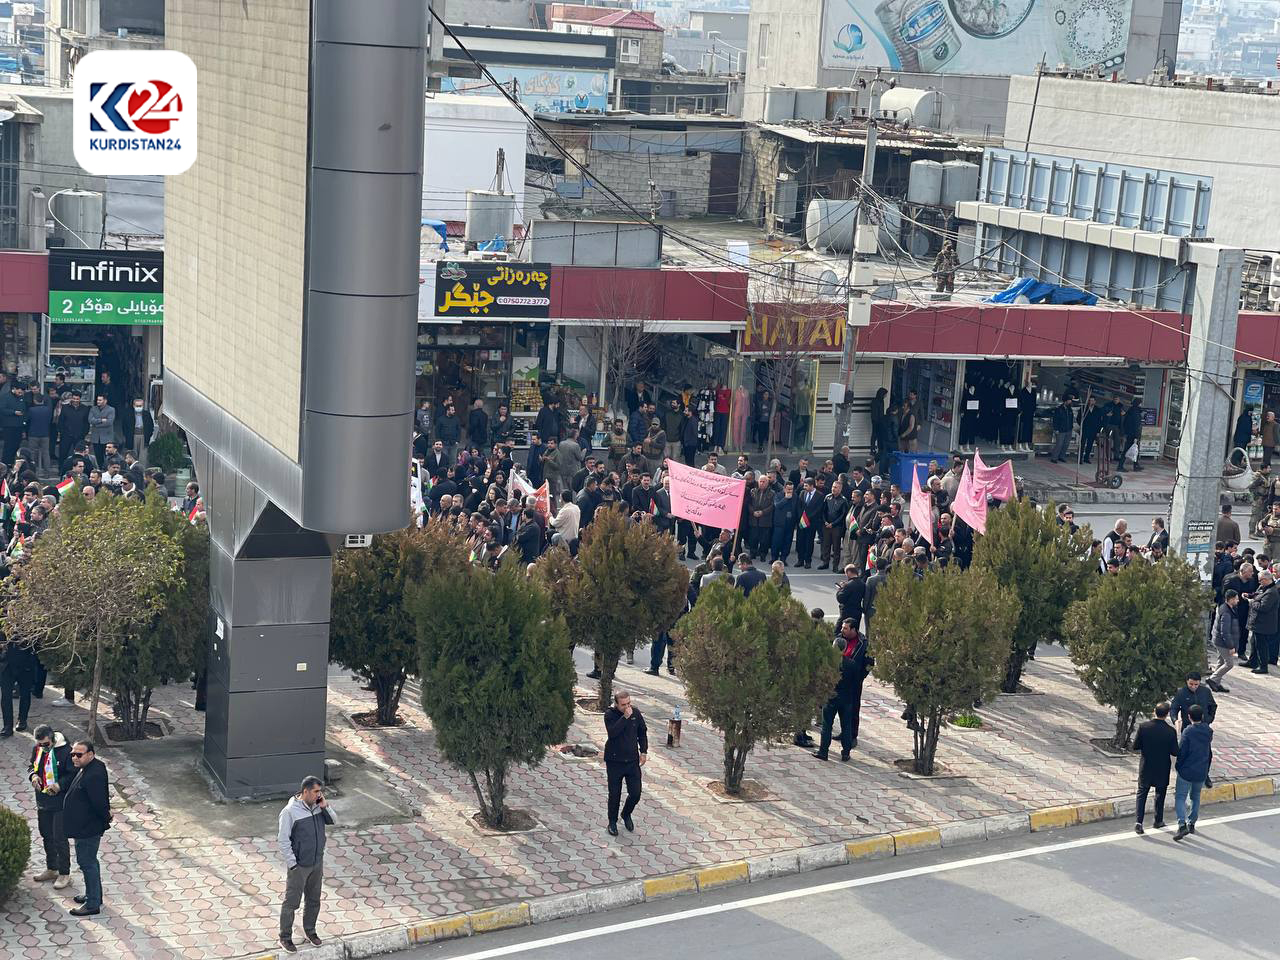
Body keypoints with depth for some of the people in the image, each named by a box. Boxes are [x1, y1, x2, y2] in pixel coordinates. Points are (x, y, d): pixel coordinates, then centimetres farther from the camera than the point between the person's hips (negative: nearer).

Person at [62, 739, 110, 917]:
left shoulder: (94, 775, -28)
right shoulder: (86, 769, 6)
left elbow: (99, 802, -28)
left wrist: (106, 817, -13)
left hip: (88, 829, -10)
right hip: (84, 827, 10)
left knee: (87, 863, -2)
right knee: (89, 861, 22)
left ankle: (93, 905, 7)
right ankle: (94, 895, 37)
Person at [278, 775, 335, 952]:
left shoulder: (318, 806, -2)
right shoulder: (290, 811, -21)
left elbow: (333, 821, 9)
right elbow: (283, 840, -18)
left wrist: (325, 807, -10)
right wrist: (292, 864, -17)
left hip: (317, 863, 6)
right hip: (299, 866, -6)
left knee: (314, 900, 19)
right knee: (291, 902, 6)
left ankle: (310, 930, 38)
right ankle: (285, 937, 19)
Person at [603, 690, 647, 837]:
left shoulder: (635, 713, -1)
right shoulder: (610, 714, -12)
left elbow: (642, 732, 13)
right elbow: (612, 732, -29)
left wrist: (643, 751, 6)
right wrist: (625, 717, -30)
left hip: (632, 760, 3)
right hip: (614, 762, -3)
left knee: (635, 793, 2)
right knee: (614, 794, 6)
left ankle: (626, 815, 31)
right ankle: (612, 822, 26)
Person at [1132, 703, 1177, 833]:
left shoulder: (1144, 727, -15)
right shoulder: (1170, 731, -18)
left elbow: (1135, 746, -9)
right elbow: (1175, 752, -11)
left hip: (1146, 768, 0)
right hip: (1162, 769, 0)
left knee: (1142, 793, 12)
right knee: (1160, 794, 20)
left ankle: (1139, 822, 2)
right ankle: (1158, 820, 31)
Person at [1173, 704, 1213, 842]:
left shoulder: (1188, 732, -17)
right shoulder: (1209, 731, 0)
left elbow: (1181, 751, -16)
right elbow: (1209, 753, 10)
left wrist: (1178, 766, 0)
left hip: (1186, 772, -5)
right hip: (1201, 773, 5)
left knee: (1180, 798, 0)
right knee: (1196, 797, 22)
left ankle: (1182, 824, -17)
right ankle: (1192, 823, 28)